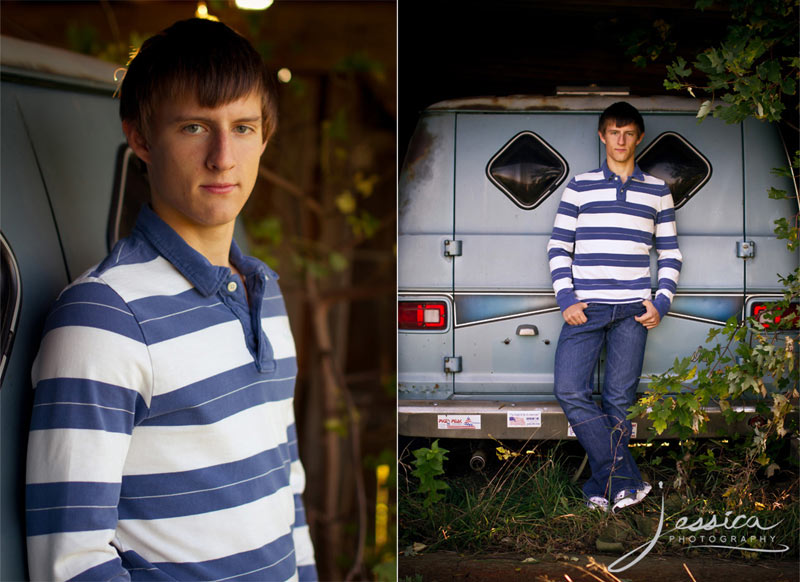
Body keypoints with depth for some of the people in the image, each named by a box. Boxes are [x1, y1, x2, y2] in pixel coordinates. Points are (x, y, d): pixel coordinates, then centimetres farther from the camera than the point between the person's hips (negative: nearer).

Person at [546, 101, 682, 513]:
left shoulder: (657, 191, 13)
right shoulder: (579, 187, 10)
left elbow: (670, 253, 15)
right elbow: (558, 246, 8)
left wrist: (661, 304, 2)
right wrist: (566, 300, -4)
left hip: (632, 310, 0)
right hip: (585, 307, 0)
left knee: (618, 400, -1)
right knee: (569, 391, -14)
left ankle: (602, 489, 7)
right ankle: (624, 481, -11)